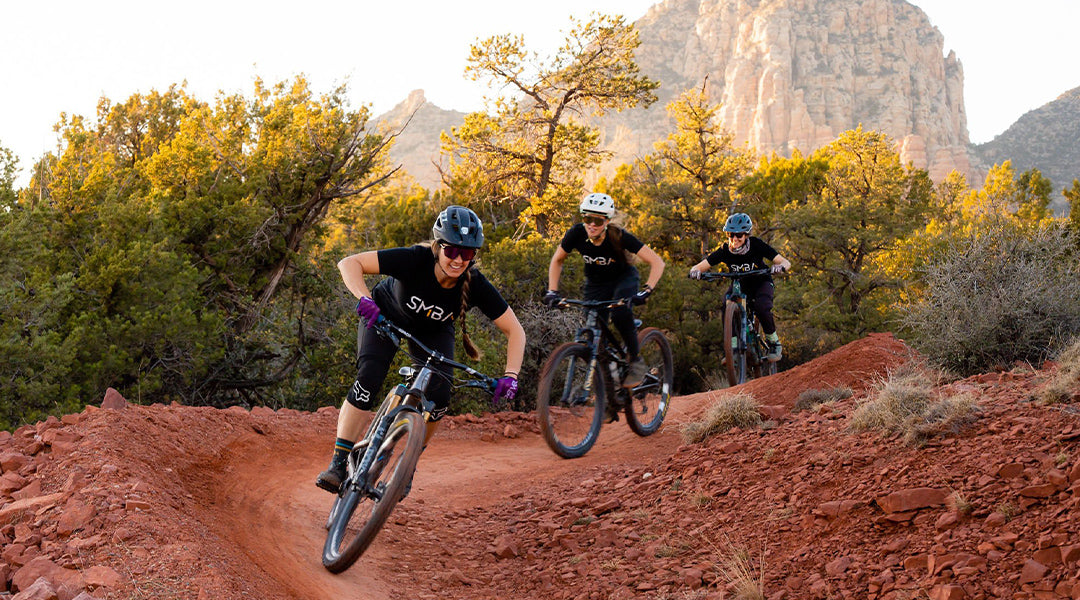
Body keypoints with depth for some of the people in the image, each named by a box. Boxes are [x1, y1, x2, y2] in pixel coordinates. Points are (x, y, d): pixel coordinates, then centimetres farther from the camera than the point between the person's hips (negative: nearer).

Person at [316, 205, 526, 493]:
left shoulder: (475, 284, -31)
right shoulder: (415, 259, -37)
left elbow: (515, 331, -24)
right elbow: (349, 263, -37)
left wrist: (510, 375, -37)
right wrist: (365, 299, -54)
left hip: (433, 331, 2)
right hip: (387, 316, -2)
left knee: (439, 397, -17)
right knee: (368, 380, -24)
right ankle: (338, 464, -19)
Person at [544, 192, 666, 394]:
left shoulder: (619, 237, -30)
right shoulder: (576, 234, -23)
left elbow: (657, 262, -30)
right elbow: (557, 261, -4)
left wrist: (646, 290, -41)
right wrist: (552, 291, -15)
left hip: (623, 279, -3)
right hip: (595, 284, 3)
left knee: (620, 313, -34)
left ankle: (636, 361, -13)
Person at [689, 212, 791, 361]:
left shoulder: (757, 245, -26)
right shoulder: (724, 250, -21)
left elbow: (786, 262, -26)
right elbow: (699, 266, -22)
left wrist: (779, 266, -50)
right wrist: (695, 271, -47)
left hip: (761, 283, -2)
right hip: (739, 284, 2)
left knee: (761, 308, -33)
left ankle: (774, 343, -7)